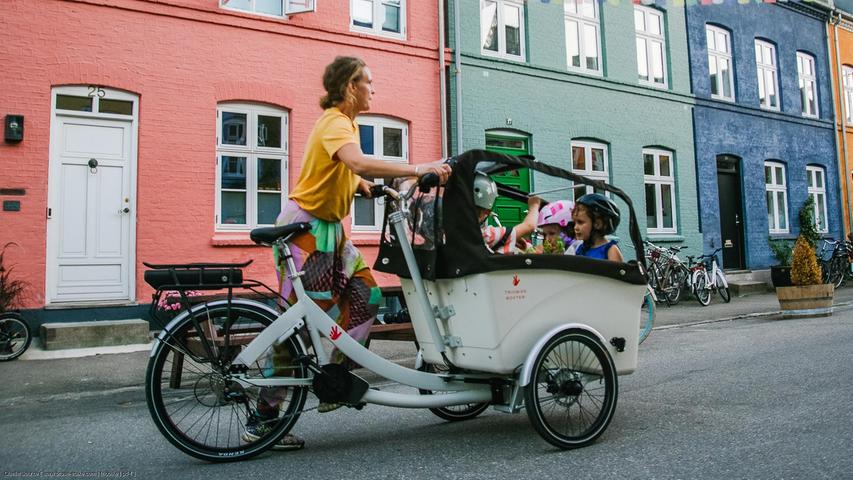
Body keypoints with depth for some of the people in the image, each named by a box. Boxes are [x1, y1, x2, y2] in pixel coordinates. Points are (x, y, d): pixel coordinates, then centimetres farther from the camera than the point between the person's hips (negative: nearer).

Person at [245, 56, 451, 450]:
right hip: (305, 226, -9)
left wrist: (373, 189, -1)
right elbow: (361, 164, -37)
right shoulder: (334, 123, -17)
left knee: (365, 294, 2)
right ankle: (263, 418, 3)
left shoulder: (346, 122, 14)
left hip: (330, 226, 9)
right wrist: (418, 169, -38)